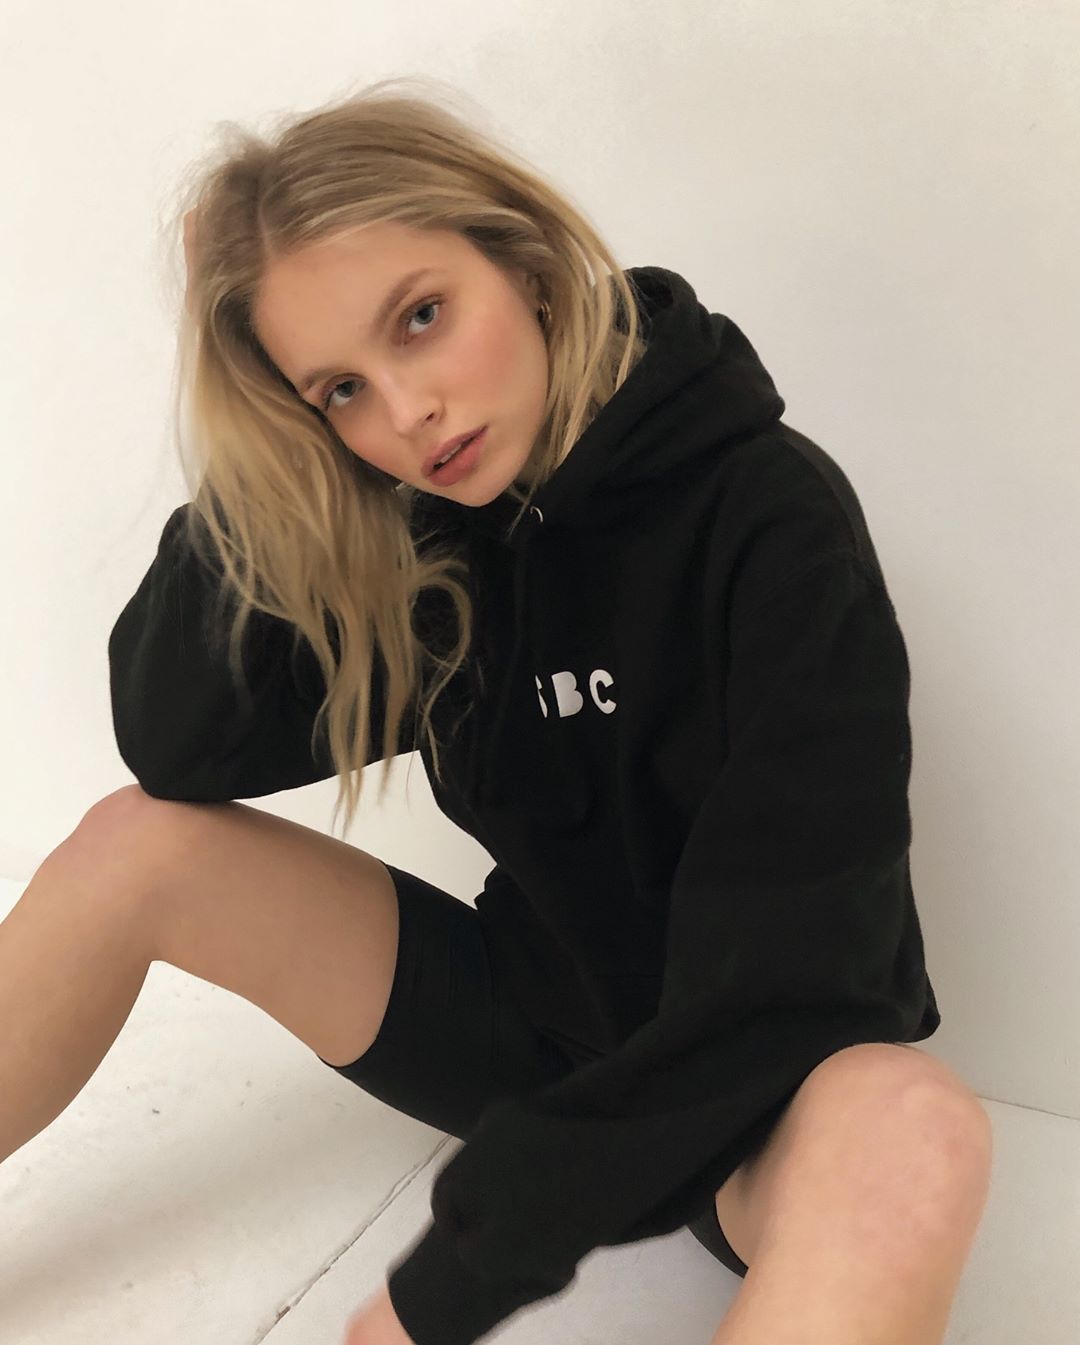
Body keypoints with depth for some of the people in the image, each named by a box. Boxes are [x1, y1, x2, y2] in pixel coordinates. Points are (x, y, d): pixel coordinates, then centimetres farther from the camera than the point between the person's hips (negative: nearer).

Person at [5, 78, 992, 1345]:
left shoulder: (771, 517, -20)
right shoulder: (418, 534, -5)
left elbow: (781, 967, -25)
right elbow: (172, 748, -9)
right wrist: (260, 475, -17)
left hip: (744, 1097, -4)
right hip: (538, 1034, 5)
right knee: (135, 842, -7)